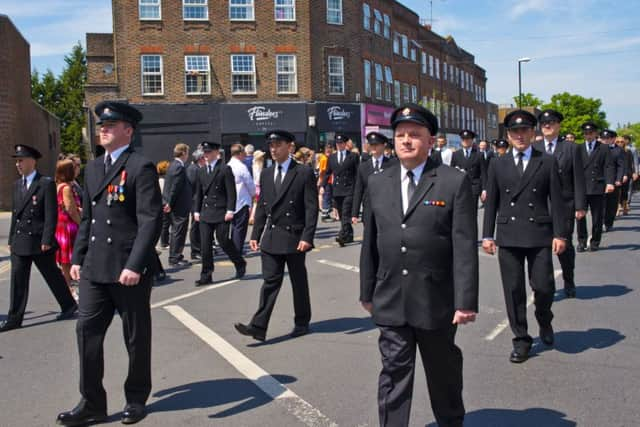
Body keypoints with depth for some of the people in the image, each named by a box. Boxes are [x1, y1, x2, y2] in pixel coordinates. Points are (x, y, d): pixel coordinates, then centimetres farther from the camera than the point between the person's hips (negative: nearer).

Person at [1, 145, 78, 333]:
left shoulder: (46, 184, -9)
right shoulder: (17, 185, 13)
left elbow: (51, 215, -13)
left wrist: (47, 240, -17)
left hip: (40, 242, -6)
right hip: (20, 243, 6)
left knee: (52, 276, 7)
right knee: (17, 280, 4)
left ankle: (69, 305, 25)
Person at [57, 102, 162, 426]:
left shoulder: (141, 167, -8)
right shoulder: (93, 168, 15)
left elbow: (150, 221, -15)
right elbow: (87, 217, 19)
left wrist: (135, 265, -21)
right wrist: (78, 258, 13)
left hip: (129, 269, -6)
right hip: (94, 269, 7)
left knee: (136, 337, 7)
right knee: (87, 332, 5)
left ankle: (136, 399, 24)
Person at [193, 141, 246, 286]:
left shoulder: (225, 169, -5)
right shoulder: (201, 171, 14)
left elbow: (231, 192, -8)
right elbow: (199, 192, 18)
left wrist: (230, 210, -14)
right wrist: (197, 211, 13)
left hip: (221, 214, -5)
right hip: (205, 213, 5)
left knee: (224, 241, -1)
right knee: (205, 245, 2)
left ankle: (240, 264, 24)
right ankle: (206, 276, 8)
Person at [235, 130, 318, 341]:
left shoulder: (304, 173, -5)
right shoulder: (266, 174, 11)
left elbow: (311, 207, -9)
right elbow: (261, 207, 14)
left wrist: (307, 237, -16)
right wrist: (256, 234, 9)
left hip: (294, 237, -4)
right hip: (270, 238, 4)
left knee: (299, 282, 9)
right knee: (270, 281, 1)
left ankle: (302, 323, 23)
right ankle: (258, 327, -3)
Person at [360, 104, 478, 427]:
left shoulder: (455, 182, -6)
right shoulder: (377, 183, 7)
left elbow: (465, 246, -10)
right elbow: (370, 242, 10)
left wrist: (466, 300, -13)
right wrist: (367, 291, 11)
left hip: (437, 300, -2)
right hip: (390, 301, 2)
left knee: (443, 371, 16)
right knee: (394, 371, 7)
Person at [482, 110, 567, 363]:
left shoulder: (547, 162, 5)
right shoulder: (498, 165, 10)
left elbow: (556, 201, 3)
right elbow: (491, 203, 10)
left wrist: (560, 234, -4)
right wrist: (487, 235, 4)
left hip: (539, 236, -1)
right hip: (508, 236, 2)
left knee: (544, 287, -4)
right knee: (513, 291, 4)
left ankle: (544, 321, 29)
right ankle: (521, 340, 17)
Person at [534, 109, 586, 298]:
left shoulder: (571, 148, 5)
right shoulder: (533, 149, 6)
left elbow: (578, 179, 2)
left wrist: (580, 206, -4)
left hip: (564, 206, 0)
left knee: (566, 245, 8)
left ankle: (569, 284, 26)